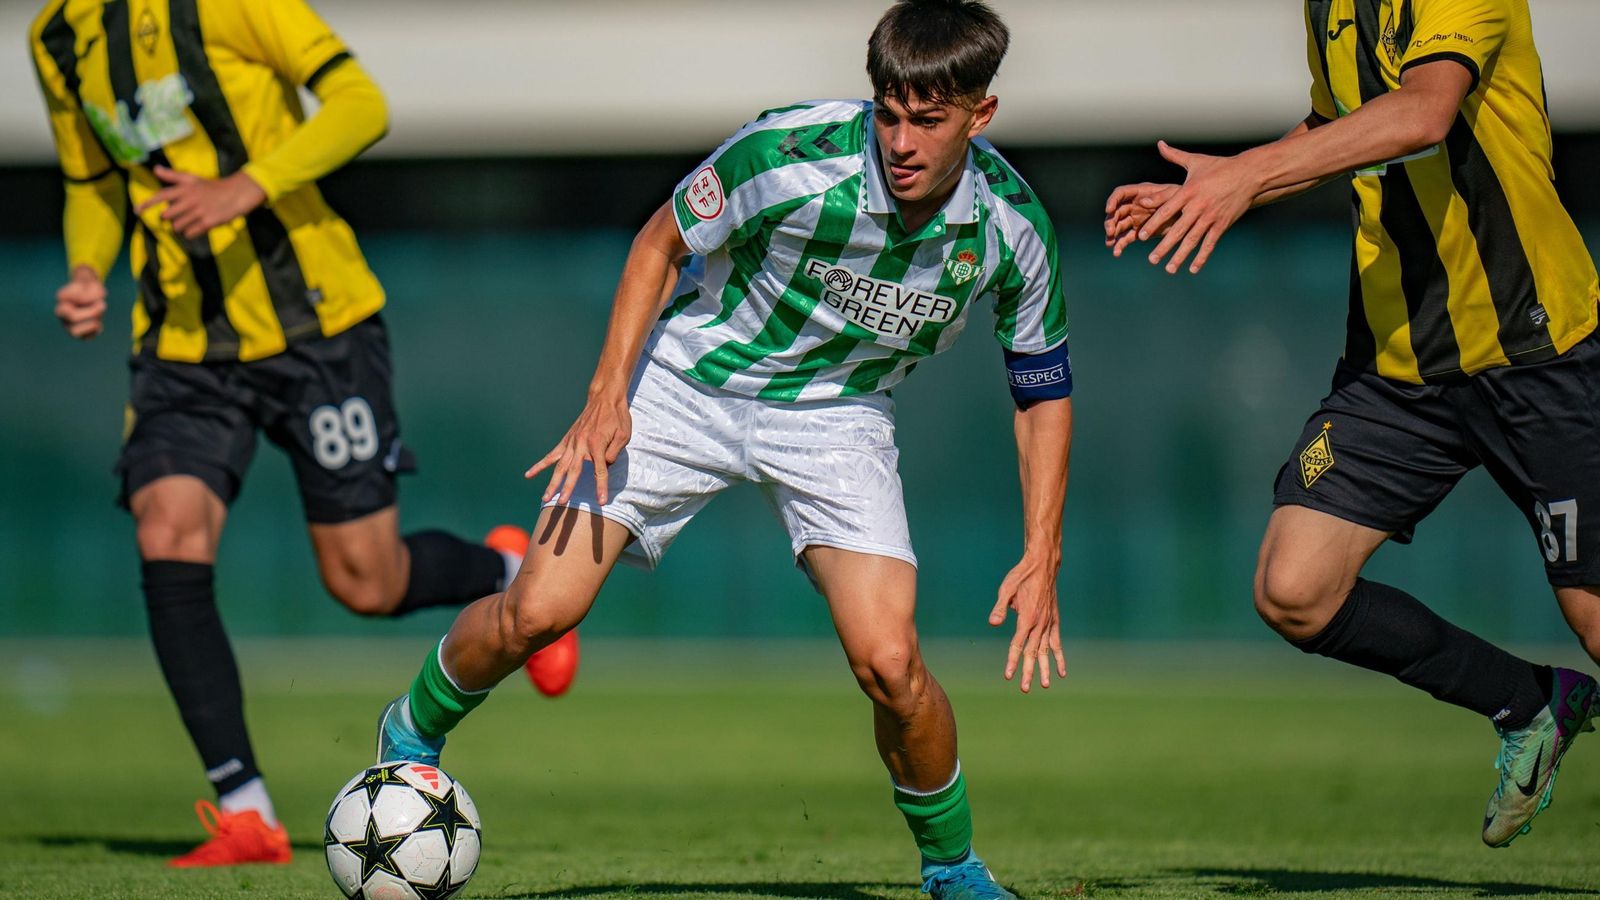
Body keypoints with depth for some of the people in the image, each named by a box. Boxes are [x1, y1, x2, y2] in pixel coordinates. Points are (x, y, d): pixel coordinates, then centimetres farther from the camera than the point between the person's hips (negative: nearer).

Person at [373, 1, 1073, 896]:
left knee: (888, 661, -17)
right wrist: (608, 396, -16)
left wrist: (1042, 559, -7)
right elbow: (661, 244, -8)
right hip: (690, 377, -1)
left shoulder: (1012, 225, -18)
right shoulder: (788, 153, -28)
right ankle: (414, 733, 21)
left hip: (836, 412, 1)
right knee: (539, 611, -10)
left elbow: (1045, 392, -2)